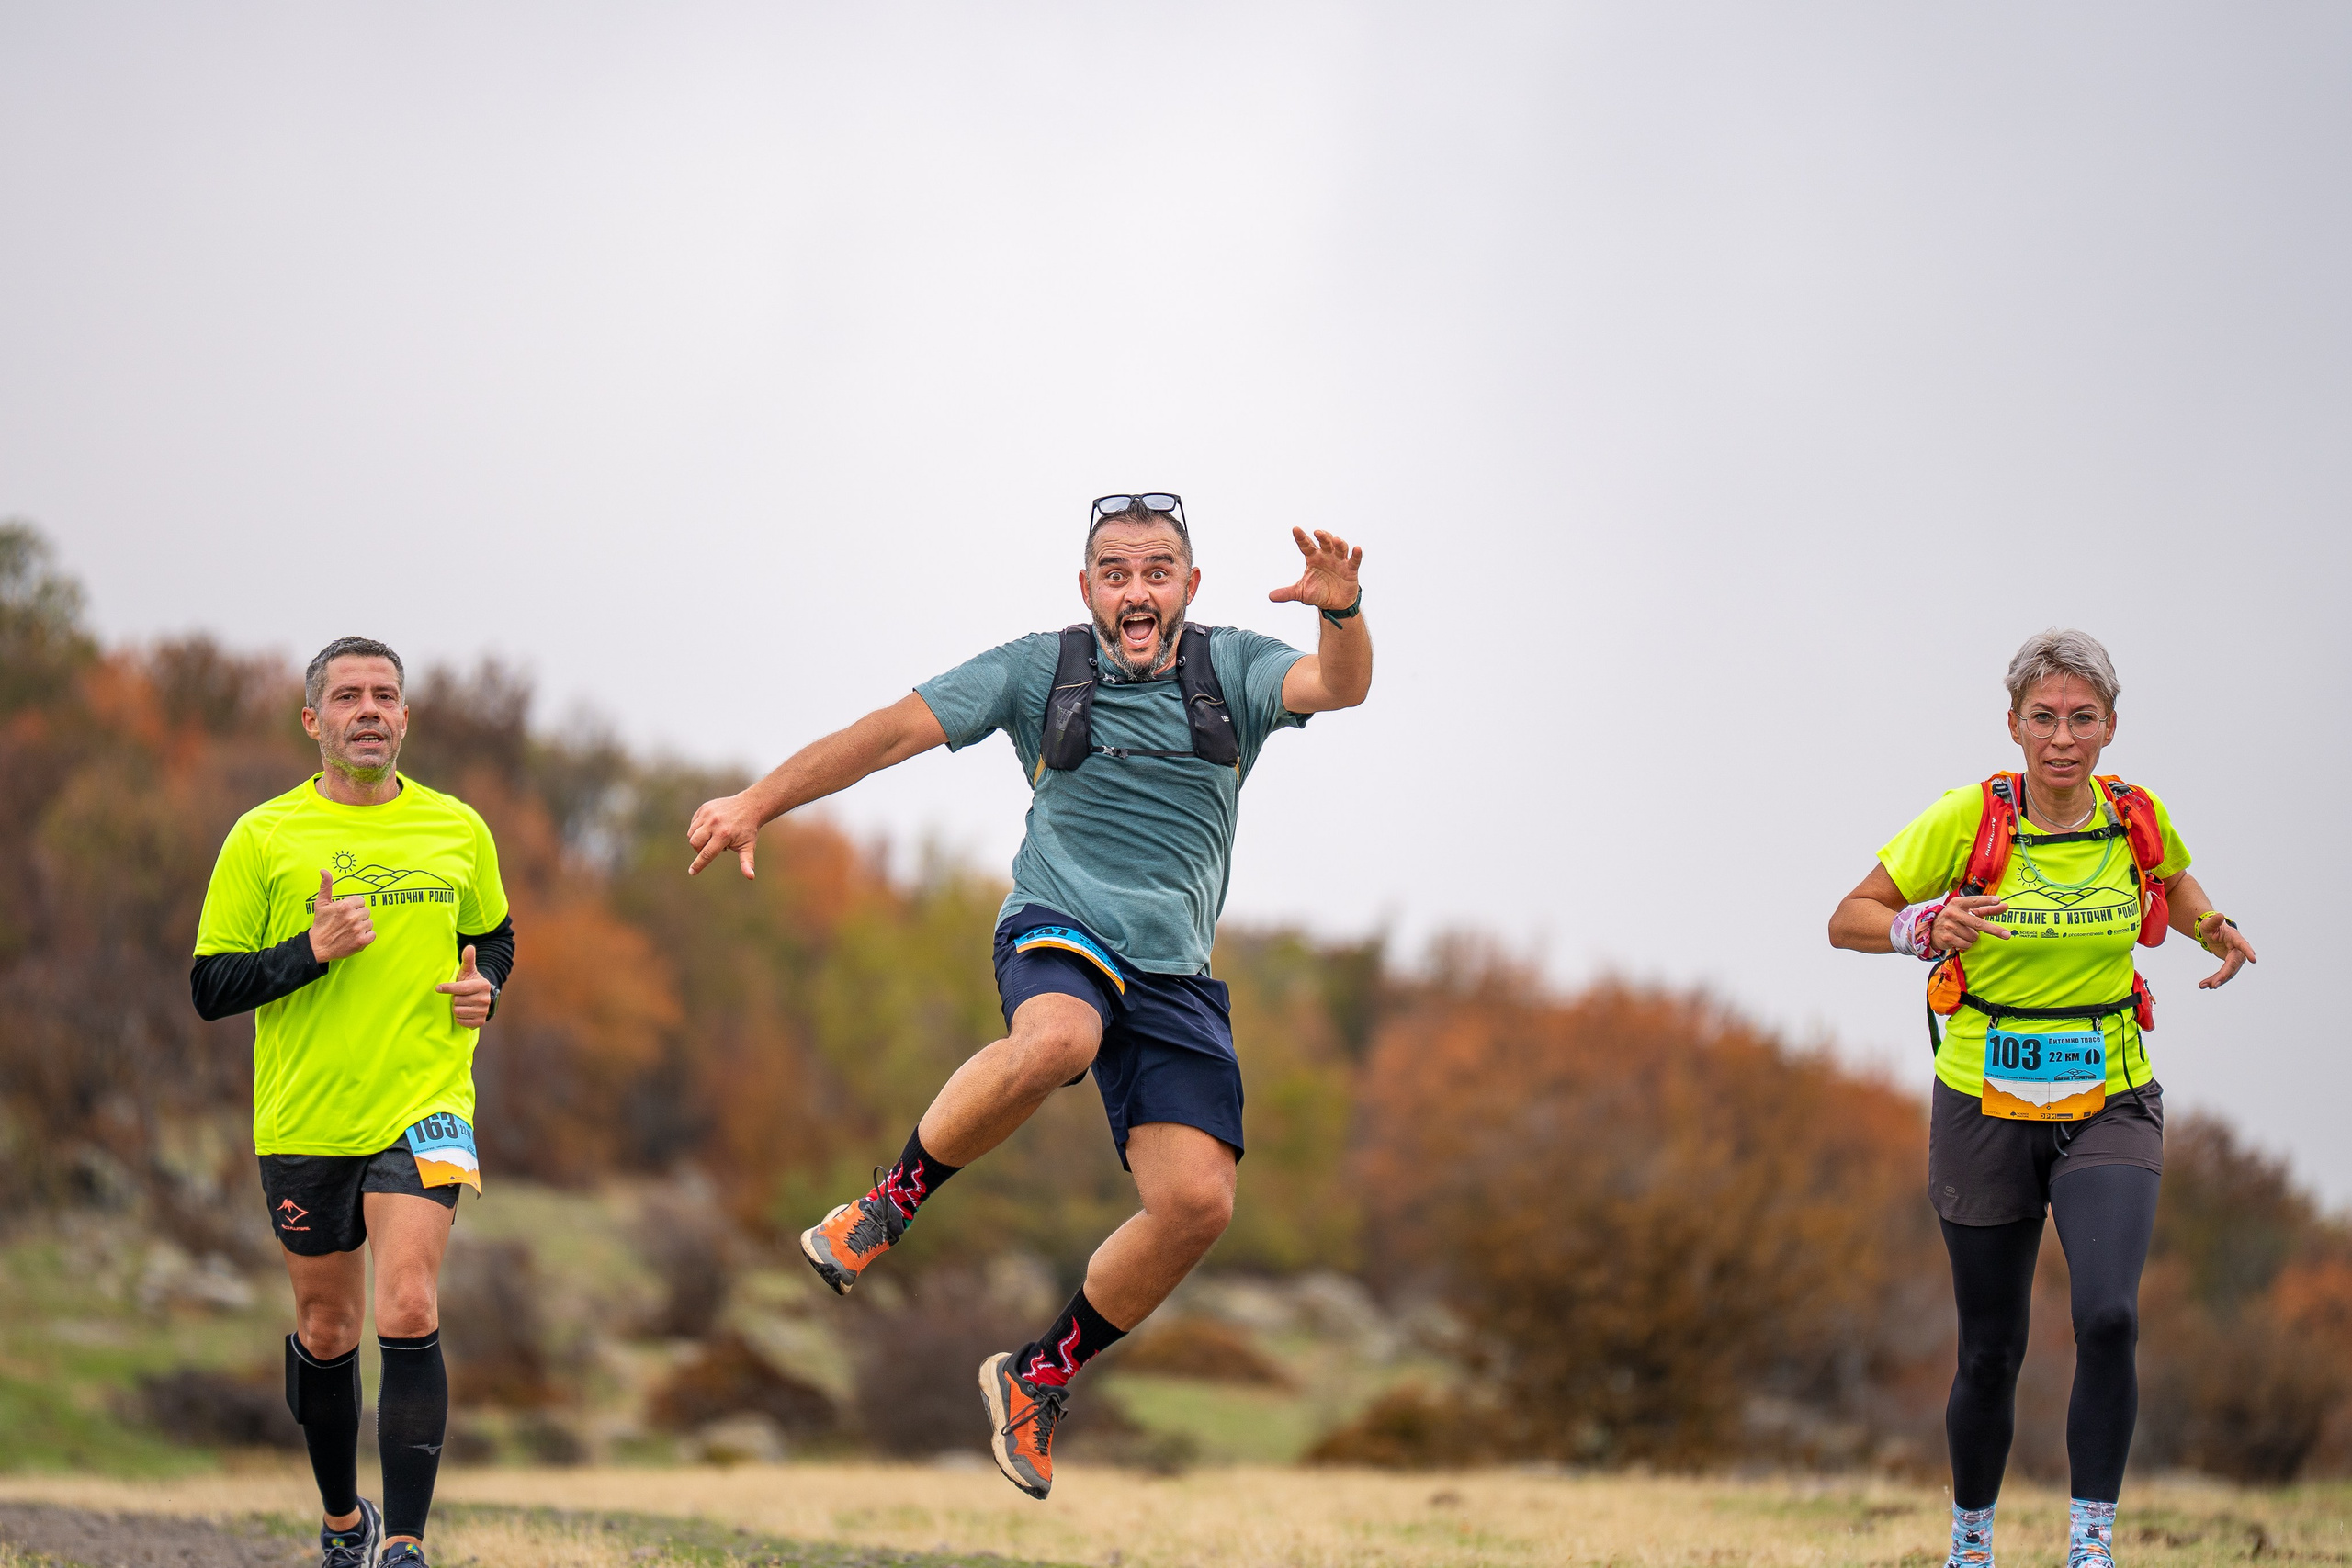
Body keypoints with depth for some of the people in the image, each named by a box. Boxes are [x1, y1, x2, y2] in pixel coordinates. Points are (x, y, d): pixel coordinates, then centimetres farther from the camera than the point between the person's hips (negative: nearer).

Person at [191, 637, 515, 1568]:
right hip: (304, 1119, 0)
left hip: (423, 1105, 0)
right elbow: (210, 987, -3)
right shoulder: (263, 838, -2)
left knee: (408, 1313, -17)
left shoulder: (457, 830, 5)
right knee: (325, 1331, 12)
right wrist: (311, 950, -18)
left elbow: (492, 934, 23)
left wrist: (485, 986, 1)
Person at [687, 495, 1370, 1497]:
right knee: (1054, 1042, -40)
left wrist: (1342, 612, -34)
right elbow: (897, 730, 3)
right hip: (1059, 926, -3)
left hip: (1173, 972, 3)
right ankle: (894, 1198, -15)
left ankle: (1040, 1377, 10)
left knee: (1198, 1202, -13)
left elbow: (1339, 686, -11)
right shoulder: (1037, 671, 6)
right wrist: (759, 803, -5)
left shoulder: (1232, 669, 8)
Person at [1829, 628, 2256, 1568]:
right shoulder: (1968, 820, -12)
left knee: (2109, 1317, -23)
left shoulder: (2136, 818, -3)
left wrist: (2214, 929, 0)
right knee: (1991, 1355, 6)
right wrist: (1923, 926, -26)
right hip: (1985, 1111, -1)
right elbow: (1848, 920, -6)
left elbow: (2172, 882, 21)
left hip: (2109, 1109, 1)